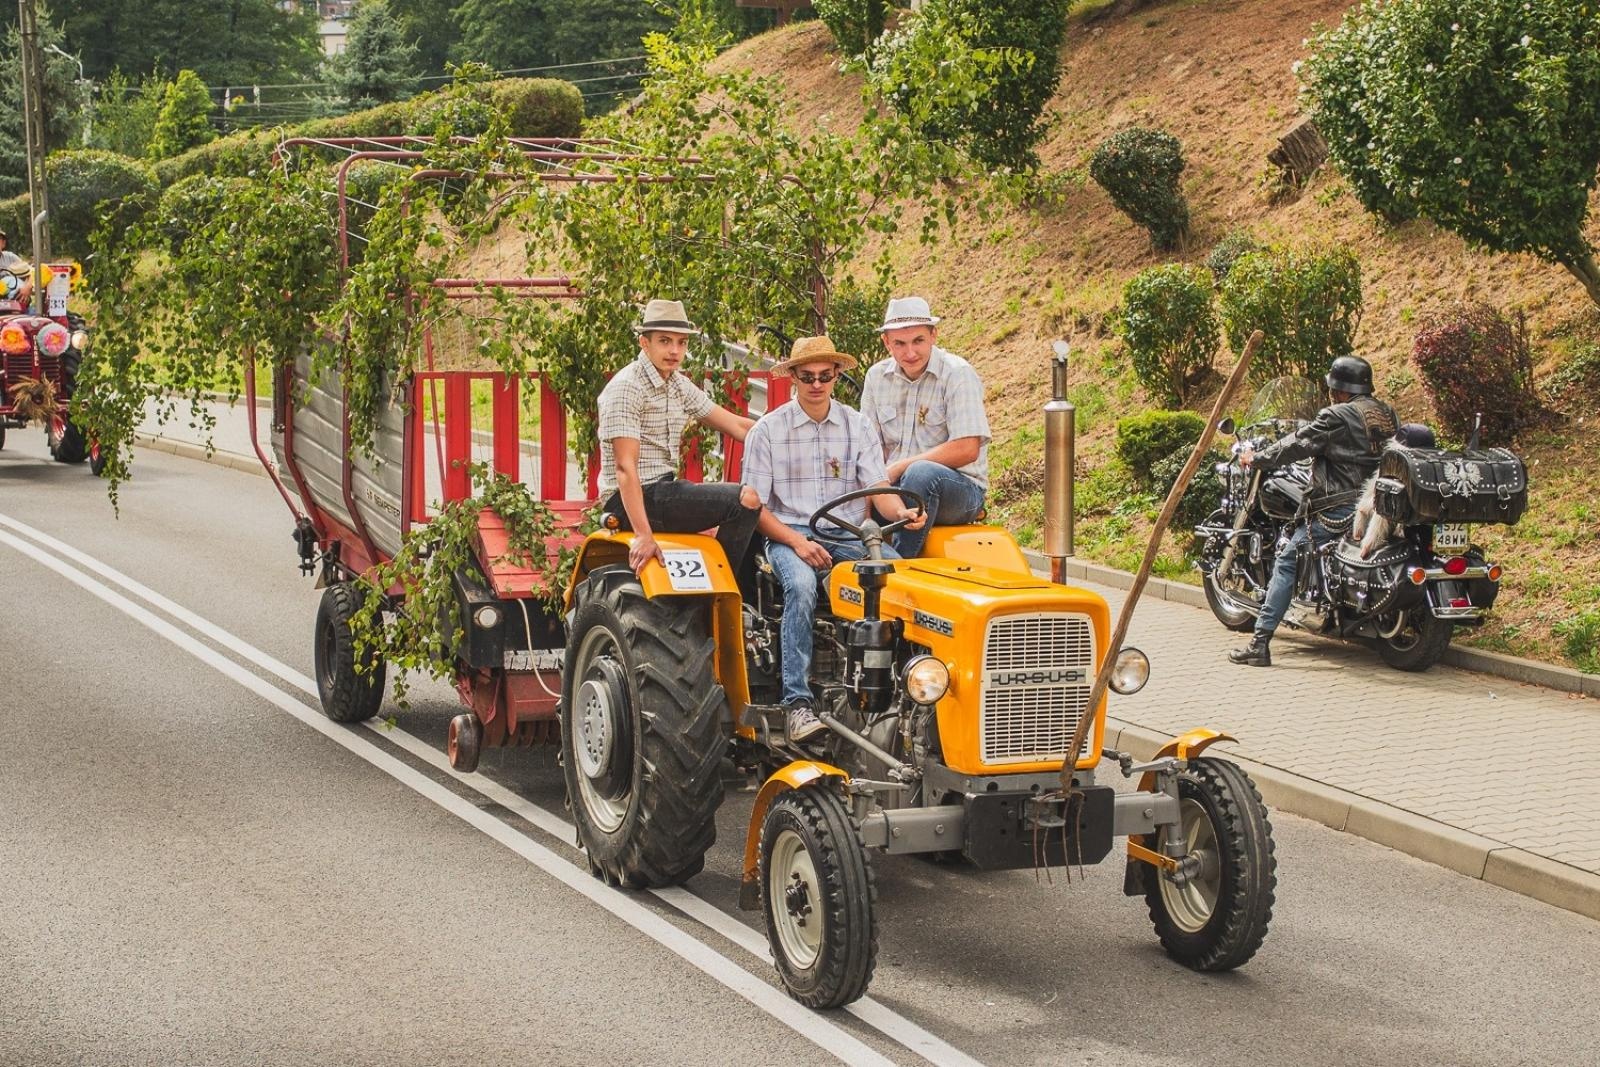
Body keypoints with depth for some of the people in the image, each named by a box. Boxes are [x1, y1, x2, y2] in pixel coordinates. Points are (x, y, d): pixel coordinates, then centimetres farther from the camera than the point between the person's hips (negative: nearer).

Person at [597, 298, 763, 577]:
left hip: (664, 490, 10)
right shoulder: (626, 388, -14)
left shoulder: (679, 386, 13)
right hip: (633, 500, -10)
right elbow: (625, 466, -21)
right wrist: (643, 535, -29)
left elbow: (737, 426, 16)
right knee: (746, 500, -21)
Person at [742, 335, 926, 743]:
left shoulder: (858, 426, 12)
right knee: (801, 585, -37)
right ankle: (796, 702, -37)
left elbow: (879, 487, 3)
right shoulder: (768, 431, 4)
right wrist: (797, 542, -16)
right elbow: (754, 506, 0)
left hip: (850, 536, 3)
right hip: (790, 535, -2)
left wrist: (900, 513, -21)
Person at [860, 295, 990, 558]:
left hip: (961, 489, -4)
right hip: (896, 487, 4)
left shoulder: (957, 374, -9)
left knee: (921, 473, -38)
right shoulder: (877, 376, 8)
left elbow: (966, 450, -18)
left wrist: (899, 467, -16)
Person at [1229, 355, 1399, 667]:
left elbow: (1296, 445, -4)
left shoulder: (1336, 417, -8)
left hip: (1341, 510, -7)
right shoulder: (1388, 414, 12)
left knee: (1287, 561, 0)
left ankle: (1260, 643, -7)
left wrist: (1257, 459, 11)